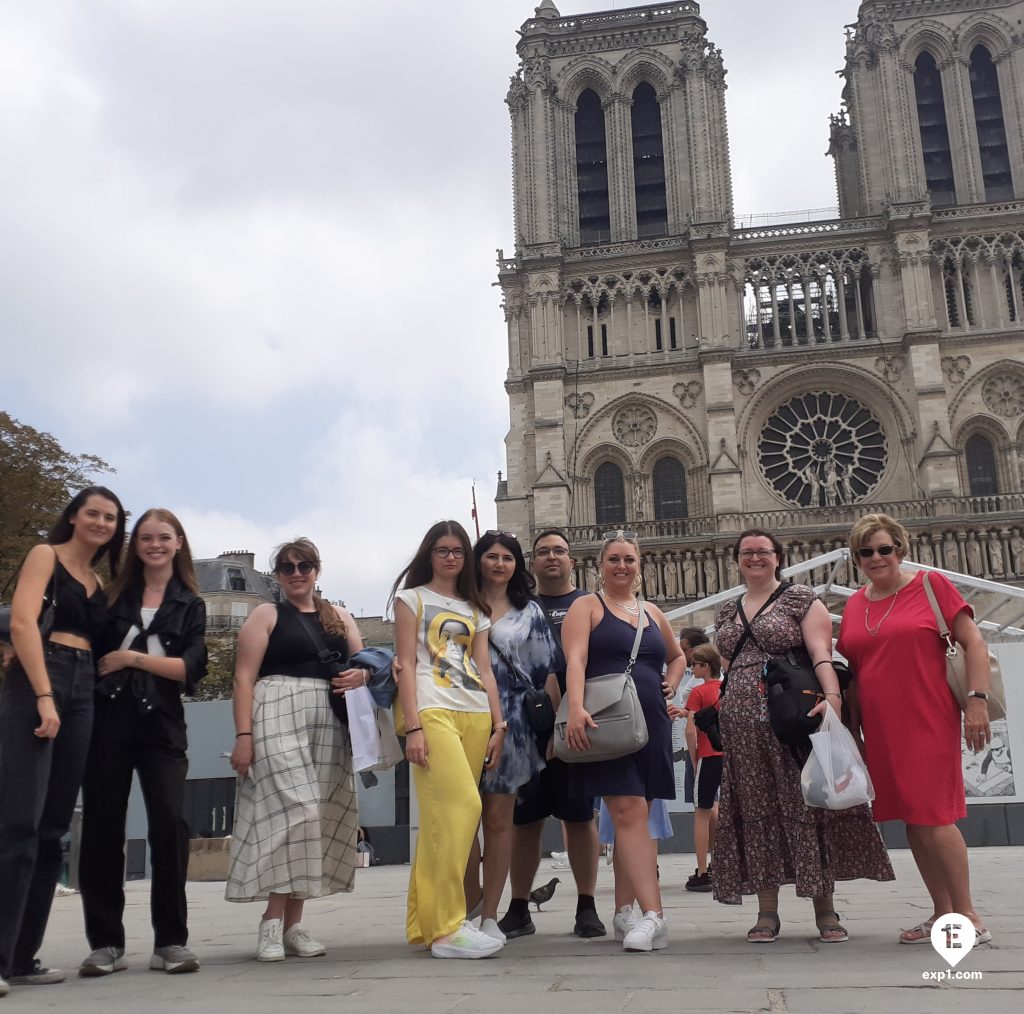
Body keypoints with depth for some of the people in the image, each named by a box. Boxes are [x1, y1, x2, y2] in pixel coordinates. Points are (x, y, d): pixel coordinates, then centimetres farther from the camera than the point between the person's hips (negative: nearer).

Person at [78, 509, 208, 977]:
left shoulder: (190, 605, 10)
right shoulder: (113, 593, 12)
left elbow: (191, 669, -3)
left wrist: (132, 657, -7)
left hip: (161, 726, -1)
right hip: (107, 720, 1)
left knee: (170, 824, -10)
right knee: (102, 827, 1)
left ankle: (170, 941, -1)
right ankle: (106, 942, 11)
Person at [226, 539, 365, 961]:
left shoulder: (339, 617, 19)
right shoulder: (266, 615, 7)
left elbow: (363, 665, 21)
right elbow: (244, 678, -2)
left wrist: (362, 676, -4)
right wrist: (243, 735, -13)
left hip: (328, 725, 5)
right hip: (279, 720, -4)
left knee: (320, 819, 1)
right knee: (293, 811, -15)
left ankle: (293, 923, 8)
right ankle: (273, 920, -6)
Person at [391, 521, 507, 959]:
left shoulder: (475, 609, 23)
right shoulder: (412, 597, 10)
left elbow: (484, 670, 18)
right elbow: (406, 664, 0)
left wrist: (498, 725, 7)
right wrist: (412, 726, -11)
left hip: (476, 715, 5)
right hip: (431, 710, -5)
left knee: (443, 817, 1)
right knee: (462, 806, -20)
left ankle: (424, 922, 10)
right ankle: (446, 927, -18)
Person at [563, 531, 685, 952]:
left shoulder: (653, 614, 20)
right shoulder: (587, 607, 4)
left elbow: (677, 656, 36)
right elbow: (575, 661, -11)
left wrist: (671, 685, 15)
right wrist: (576, 708, -27)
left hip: (651, 726, 5)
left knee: (633, 815, 6)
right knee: (630, 810, -14)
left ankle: (624, 911, 14)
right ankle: (653, 917, -19)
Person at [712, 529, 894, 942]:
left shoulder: (800, 598, 2)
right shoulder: (727, 612, 18)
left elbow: (821, 653, -11)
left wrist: (833, 696, -27)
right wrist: (723, 711, 13)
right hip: (743, 727, 5)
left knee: (806, 807, -2)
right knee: (757, 814, 4)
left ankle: (825, 910, 6)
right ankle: (767, 912, 10)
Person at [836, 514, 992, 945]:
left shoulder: (932, 585, -3)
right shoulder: (854, 605, 10)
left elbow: (974, 643, -4)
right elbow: (850, 672, 16)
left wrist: (977, 700, -13)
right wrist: (852, 728, 13)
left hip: (928, 723, -5)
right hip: (881, 728, 5)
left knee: (931, 815, -7)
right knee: (912, 819, 8)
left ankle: (968, 916, 4)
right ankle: (942, 913, 18)